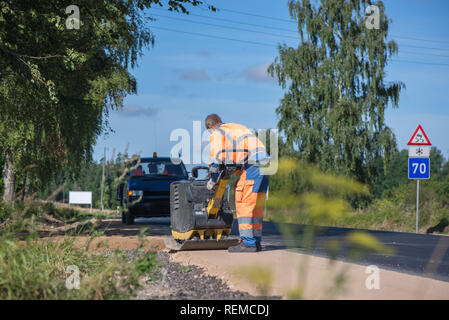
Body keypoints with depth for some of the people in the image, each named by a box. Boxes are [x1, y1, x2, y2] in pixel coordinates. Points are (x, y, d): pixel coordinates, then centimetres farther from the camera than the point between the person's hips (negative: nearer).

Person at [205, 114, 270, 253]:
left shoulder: (217, 134, 5)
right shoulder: (236, 127, 30)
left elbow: (217, 158, 0)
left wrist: (213, 180, 11)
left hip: (252, 164, -8)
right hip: (264, 161, 8)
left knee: (243, 204, -6)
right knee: (256, 204, 12)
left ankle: (248, 243, -9)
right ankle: (256, 241, 15)